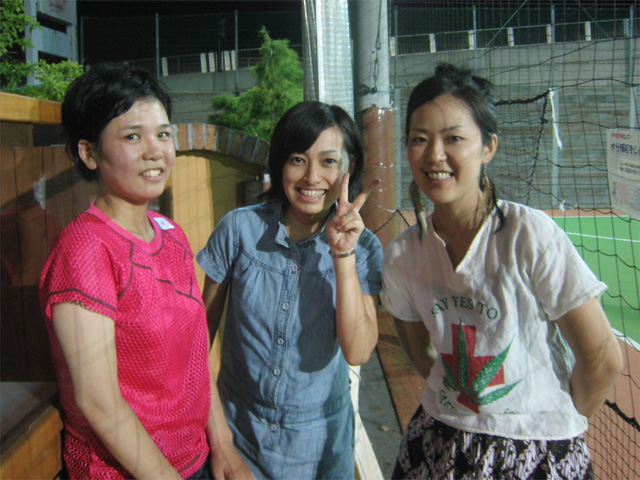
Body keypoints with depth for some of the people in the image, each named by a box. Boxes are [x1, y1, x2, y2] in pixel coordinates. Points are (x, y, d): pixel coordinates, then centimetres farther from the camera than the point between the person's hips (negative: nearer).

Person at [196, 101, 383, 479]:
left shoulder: (363, 246, -11)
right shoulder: (240, 228, -12)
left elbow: (357, 352, -20)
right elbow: (205, 323, -2)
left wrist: (343, 255, -26)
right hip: (239, 424, 0)